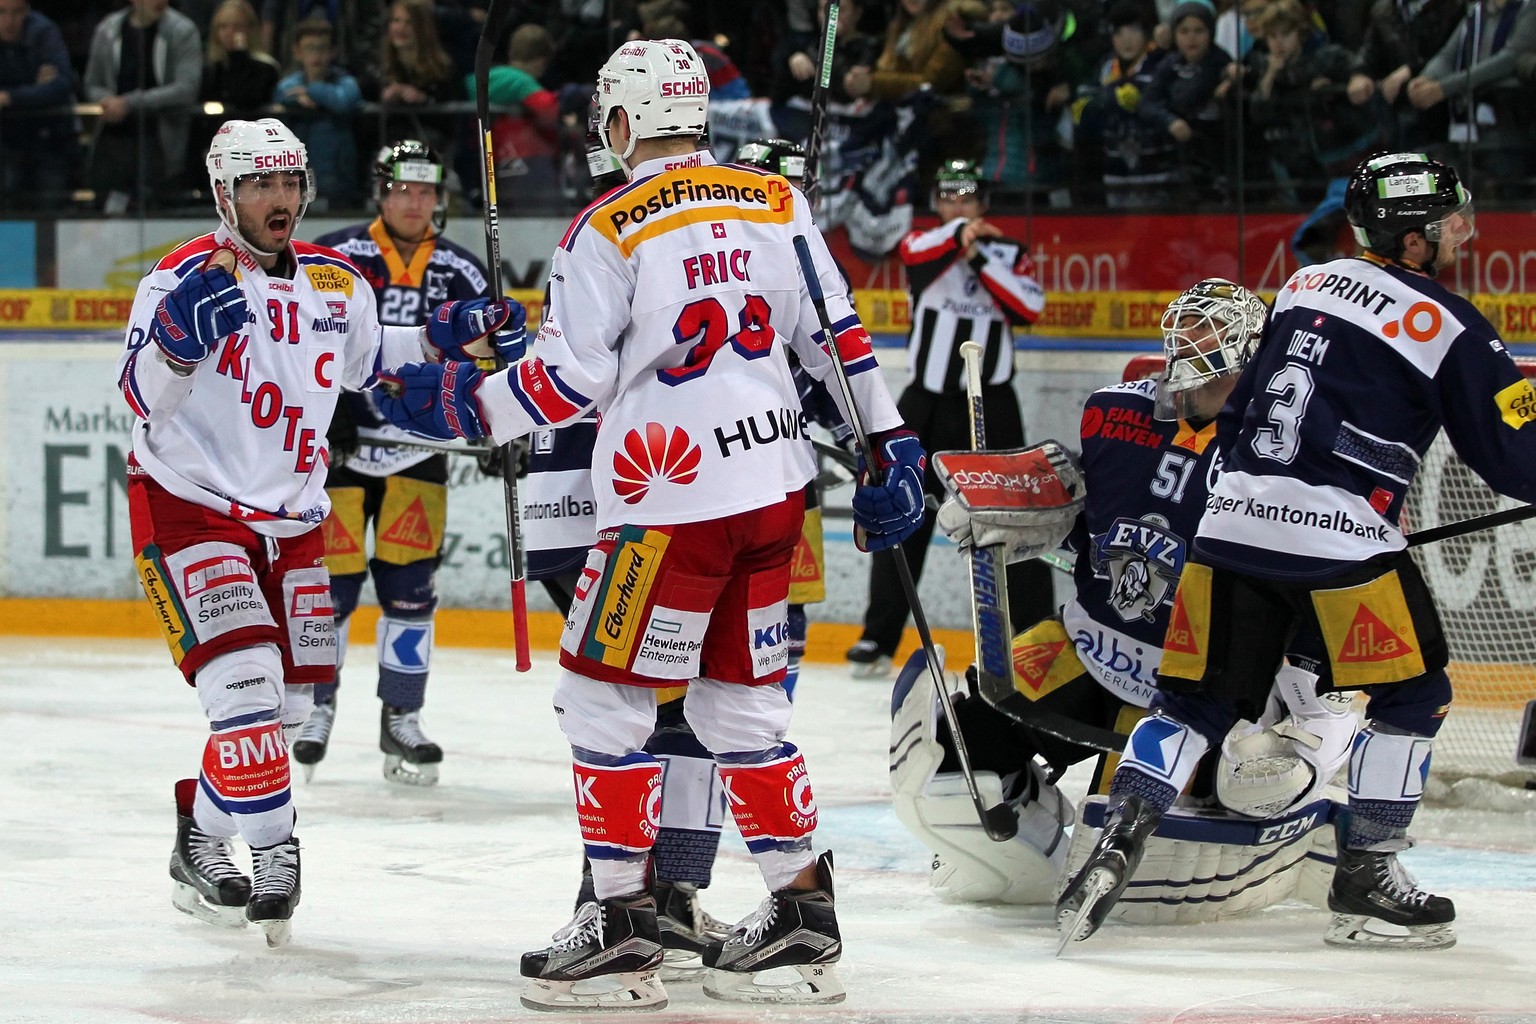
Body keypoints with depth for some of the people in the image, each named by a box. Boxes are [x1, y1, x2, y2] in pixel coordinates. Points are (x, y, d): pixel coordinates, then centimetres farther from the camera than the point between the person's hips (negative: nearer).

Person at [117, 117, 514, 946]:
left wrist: (443, 340, 13)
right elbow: (142, 397, -23)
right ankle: (271, 856, -11)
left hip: (289, 520, 7)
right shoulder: (182, 280, -15)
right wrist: (180, 340, -41)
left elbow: (363, 356, 26)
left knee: (287, 705, 11)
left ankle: (201, 843, 28)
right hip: (188, 507, -7)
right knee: (246, 687, -20)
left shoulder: (337, 284, 5)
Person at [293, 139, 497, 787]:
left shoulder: (459, 272, 2)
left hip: (418, 447, 3)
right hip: (338, 442, -3)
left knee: (409, 583, 1)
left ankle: (401, 719, 12)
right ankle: (315, 710, 14)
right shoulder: (335, 257, -9)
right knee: (331, 579, -3)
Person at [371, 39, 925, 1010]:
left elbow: (569, 379, -10)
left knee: (603, 700, 3)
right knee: (741, 703, 15)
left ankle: (623, 924, 2)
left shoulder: (607, 230, -9)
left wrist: (461, 405, 2)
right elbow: (837, 334, 9)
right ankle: (805, 918, 13)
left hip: (672, 502, -7)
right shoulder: (779, 203, 7)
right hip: (773, 488, 7)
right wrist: (890, 441, 15)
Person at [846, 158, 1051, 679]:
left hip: (990, 404, -1)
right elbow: (917, 253, -19)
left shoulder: (1008, 253, 7)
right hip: (926, 402, 1)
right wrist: (958, 234, -35)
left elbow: (1030, 307, -10)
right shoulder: (922, 243, 6)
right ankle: (879, 638, 8)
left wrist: (982, 258, -17)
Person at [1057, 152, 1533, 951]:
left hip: (1234, 518, 6)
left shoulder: (1306, 284, 17)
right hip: (1339, 536, -6)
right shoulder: (1448, 327, -3)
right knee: (1413, 698, 10)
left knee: (1198, 699, 12)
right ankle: (1366, 883, 7)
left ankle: (1115, 846, -2)